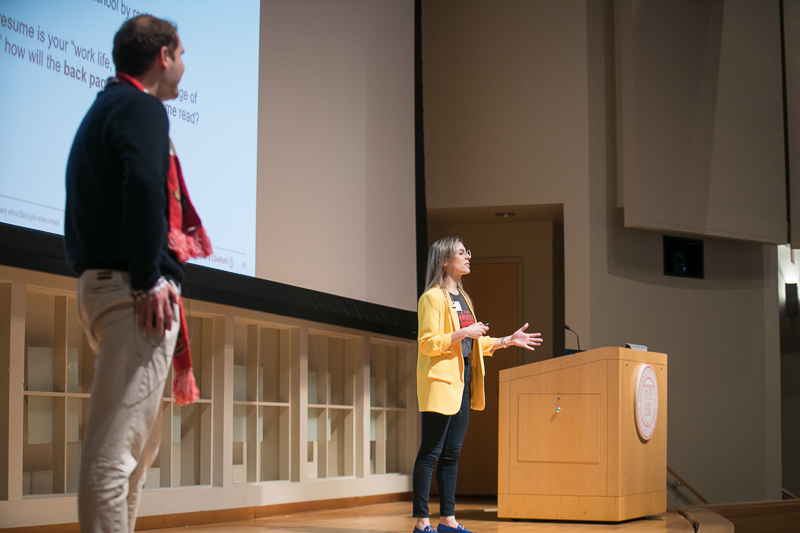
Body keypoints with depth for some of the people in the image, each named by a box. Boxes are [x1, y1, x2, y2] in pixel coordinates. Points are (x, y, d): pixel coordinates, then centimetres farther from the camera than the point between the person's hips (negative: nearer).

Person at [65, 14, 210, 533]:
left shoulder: (104, 108, 24)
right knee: (116, 448, -12)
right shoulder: (142, 107, -6)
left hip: (103, 282, 10)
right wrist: (149, 281, -21)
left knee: (141, 446, 15)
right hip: (133, 289, -10)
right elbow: (144, 187, -23)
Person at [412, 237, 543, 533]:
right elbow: (427, 343, -15)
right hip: (441, 383, -9)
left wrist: (508, 340, 18)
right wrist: (462, 333, -23)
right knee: (430, 453, -7)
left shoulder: (462, 298, 20)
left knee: (452, 453, 10)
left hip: (463, 382, 9)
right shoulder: (433, 298, -8)